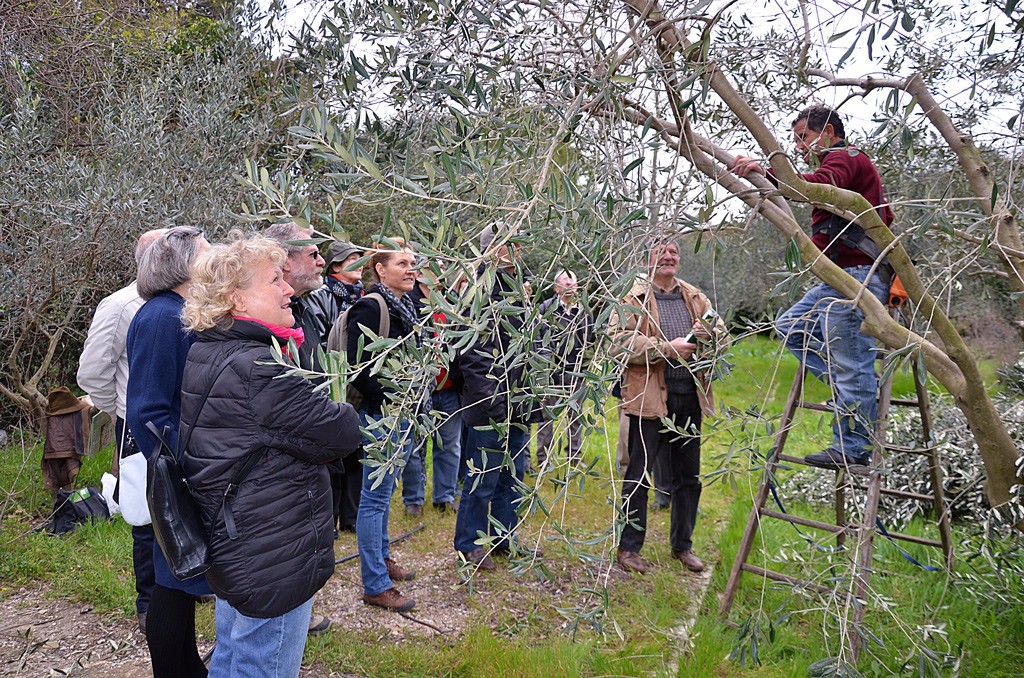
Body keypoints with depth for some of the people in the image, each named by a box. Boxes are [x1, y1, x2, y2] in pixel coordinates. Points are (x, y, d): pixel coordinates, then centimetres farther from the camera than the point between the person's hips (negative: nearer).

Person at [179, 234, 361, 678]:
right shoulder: (257, 368, -27)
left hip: (232, 548, 10)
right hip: (274, 563, -10)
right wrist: (342, 414, -1)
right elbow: (343, 434, -22)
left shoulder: (205, 353, 5)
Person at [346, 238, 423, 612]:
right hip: (379, 413, -9)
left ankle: (382, 557, 37)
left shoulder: (405, 306, 12)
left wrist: (414, 394, 13)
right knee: (376, 495, -1)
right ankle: (375, 585, 8)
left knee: (384, 489, 21)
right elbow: (358, 367, -22)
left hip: (402, 410, 9)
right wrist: (394, 395, -18)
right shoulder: (370, 307, -17)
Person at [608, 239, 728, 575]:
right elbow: (620, 343, -15)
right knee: (638, 475, 3)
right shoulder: (633, 298, -4)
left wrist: (708, 334, -8)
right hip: (649, 398, -5)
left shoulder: (696, 298, 13)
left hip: (690, 397, 6)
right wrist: (666, 348, -21)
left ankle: (682, 545, 30)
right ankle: (628, 547, 15)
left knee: (688, 476, 15)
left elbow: (722, 336, 15)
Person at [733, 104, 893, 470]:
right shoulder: (848, 164, 27)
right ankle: (859, 386, 11)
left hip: (857, 277, -11)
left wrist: (765, 171, -34)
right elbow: (885, 216, 26)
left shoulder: (845, 158, -5)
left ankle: (853, 447, -2)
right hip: (840, 279, 11)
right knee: (791, 326, 13)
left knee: (851, 366, -8)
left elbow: (819, 186, -29)